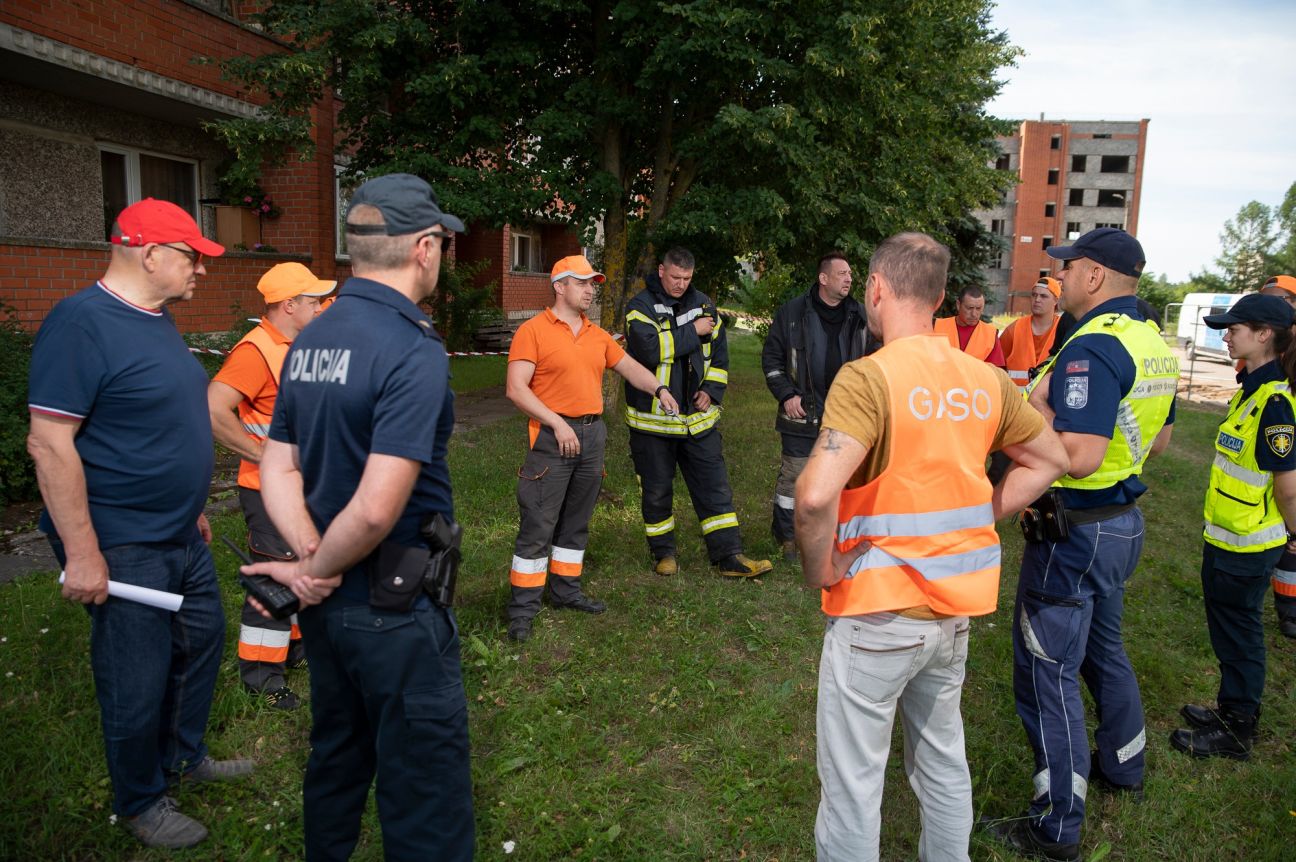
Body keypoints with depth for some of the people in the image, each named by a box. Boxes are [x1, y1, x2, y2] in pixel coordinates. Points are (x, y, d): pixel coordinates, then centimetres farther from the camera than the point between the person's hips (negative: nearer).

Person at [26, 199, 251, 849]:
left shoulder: (156, 320, 9)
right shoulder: (81, 323, -19)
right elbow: (50, 442, -22)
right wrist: (82, 553, -22)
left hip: (180, 536, 9)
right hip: (122, 548, -9)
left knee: (202, 637, 21)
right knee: (138, 683, 6)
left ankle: (184, 756, 43)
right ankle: (140, 805, 28)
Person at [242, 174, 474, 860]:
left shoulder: (309, 341, 5)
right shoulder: (413, 352, -22)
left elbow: (278, 468, 5)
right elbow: (377, 508, -28)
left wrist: (309, 556, -6)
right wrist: (317, 569, -12)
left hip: (328, 602, 8)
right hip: (394, 610, -8)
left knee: (336, 759, 27)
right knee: (424, 792, 8)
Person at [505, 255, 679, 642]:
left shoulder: (597, 335, 13)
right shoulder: (533, 330, -7)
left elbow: (629, 366, 17)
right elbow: (516, 388, -13)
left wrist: (659, 389, -3)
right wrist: (558, 424, -18)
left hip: (593, 434, 7)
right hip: (552, 436, -7)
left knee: (576, 521, 15)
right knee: (537, 525, -4)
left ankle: (565, 590, 28)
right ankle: (523, 606, 5)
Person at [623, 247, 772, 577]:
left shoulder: (703, 304, 7)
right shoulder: (640, 306, -8)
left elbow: (720, 353, 14)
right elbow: (650, 349, -25)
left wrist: (711, 389, 0)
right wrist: (693, 332, -18)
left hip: (697, 417, 4)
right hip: (652, 418, -3)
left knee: (715, 488, 4)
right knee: (656, 491, 8)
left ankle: (729, 556, 11)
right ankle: (663, 553, 26)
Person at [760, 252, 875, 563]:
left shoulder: (860, 315, 5)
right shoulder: (793, 311, -4)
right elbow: (772, 356, 0)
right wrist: (786, 395, -7)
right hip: (803, 412, -3)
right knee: (794, 475, 2)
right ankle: (787, 537, 17)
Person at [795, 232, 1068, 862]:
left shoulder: (868, 377, -19)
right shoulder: (985, 379, 2)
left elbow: (815, 497, -32)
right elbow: (1049, 461, 16)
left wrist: (820, 572, -14)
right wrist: (977, 518, 12)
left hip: (877, 608, -7)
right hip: (956, 605, 7)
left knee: (853, 779, 8)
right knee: (943, 757, 25)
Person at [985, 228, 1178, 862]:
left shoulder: (1093, 346, -24)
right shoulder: (1152, 342, 7)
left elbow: (1079, 457, -31)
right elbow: (1159, 439, 18)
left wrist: (1038, 406, -17)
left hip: (1077, 530, -10)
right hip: (1125, 519, 10)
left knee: (1048, 670, 0)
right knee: (1103, 647, 27)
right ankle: (1123, 766, 47)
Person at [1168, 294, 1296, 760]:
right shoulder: (1254, 387, 6)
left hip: (1246, 545, -9)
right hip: (1229, 537, 9)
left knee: (1237, 632, 6)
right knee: (1231, 627, 21)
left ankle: (1235, 732, 22)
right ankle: (1234, 709, 38)